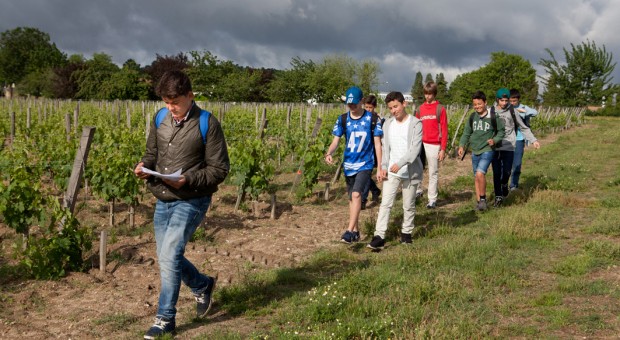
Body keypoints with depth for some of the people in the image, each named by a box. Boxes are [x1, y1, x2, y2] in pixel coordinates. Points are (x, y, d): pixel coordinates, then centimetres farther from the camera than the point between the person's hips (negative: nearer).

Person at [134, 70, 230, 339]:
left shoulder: (207, 124, -13)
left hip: (191, 202, -7)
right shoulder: (160, 119, 4)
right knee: (167, 258, 15)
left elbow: (219, 169, -11)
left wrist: (188, 180, -25)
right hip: (162, 201, 7)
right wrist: (144, 166, -6)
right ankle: (203, 285, 42)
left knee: (169, 256, -15)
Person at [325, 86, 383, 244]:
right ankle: (356, 231, 24)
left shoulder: (372, 119, -7)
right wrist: (329, 153, -25)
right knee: (352, 198, 12)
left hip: (365, 164, -4)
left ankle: (349, 231, -20)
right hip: (348, 165, 4)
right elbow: (336, 141, -3)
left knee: (356, 194, -20)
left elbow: (377, 143, -5)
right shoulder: (342, 119, 0)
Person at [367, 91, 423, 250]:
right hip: (391, 171, 3)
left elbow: (415, 148, -15)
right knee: (385, 203, -5)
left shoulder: (415, 123, -7)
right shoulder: (388, 123, 9)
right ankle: (379, 236, -8)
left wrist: (400, 163, -25)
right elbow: (386, 148, 11)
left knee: (409, 205, 9)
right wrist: (383, 167, 0)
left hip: (410, 171, -3)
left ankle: (406, 232, 25)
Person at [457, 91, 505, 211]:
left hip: (487, 150, -5)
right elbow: (467, 132, 10)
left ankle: (483, 198, -5)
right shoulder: (472, 117, 5)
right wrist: (462, 145, -3)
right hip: (475, 151, 5)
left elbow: (501, 131, 2)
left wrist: (495, 140, -16)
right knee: (476, 177, 11)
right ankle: (479, 201, 24)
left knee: (480, 173, -23)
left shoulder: (493, 116, -7)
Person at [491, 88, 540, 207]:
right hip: (495, 147, 1)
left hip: (509, 147, -1)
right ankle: (498, 196, 13)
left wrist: (533, 140, -2)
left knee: (507, 171, -4)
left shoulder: (512, 111, 0)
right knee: (496, 173, 0)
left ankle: (504, 184, 30)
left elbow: (523, 128, 5)